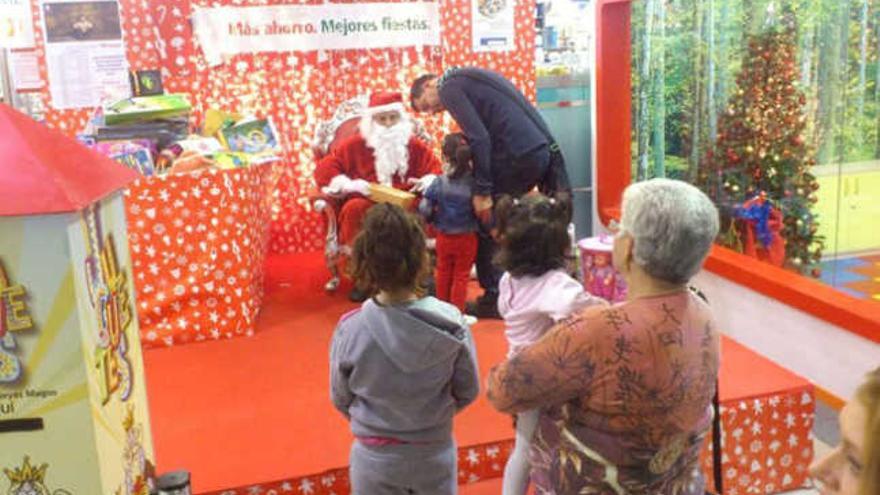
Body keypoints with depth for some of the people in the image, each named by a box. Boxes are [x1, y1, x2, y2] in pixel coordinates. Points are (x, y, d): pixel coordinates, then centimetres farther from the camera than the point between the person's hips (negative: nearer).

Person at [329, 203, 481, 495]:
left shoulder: (350, 330, -21)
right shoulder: (450, 325, -20)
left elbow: (341, 400, -5)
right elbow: (468, 392, -5)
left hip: (375, 459, 0)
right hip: (435, 454, 1)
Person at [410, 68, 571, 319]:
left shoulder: (450, 88, -1)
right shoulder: (468, 78, 27)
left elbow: (479, 139, -13)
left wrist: (482, 192, -11)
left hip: (518, 155, -9)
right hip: (543, 150, 9)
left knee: (486, 224, 3)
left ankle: (494, 300, 8)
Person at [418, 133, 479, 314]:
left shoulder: (439, 183, -13)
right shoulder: (474, 183, -15)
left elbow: (424, 209, -13)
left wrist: (434, 218, 8)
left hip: (444, 237, 2)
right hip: (467, 238, -2)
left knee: (443, 272, 21)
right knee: (461, 275, 12)